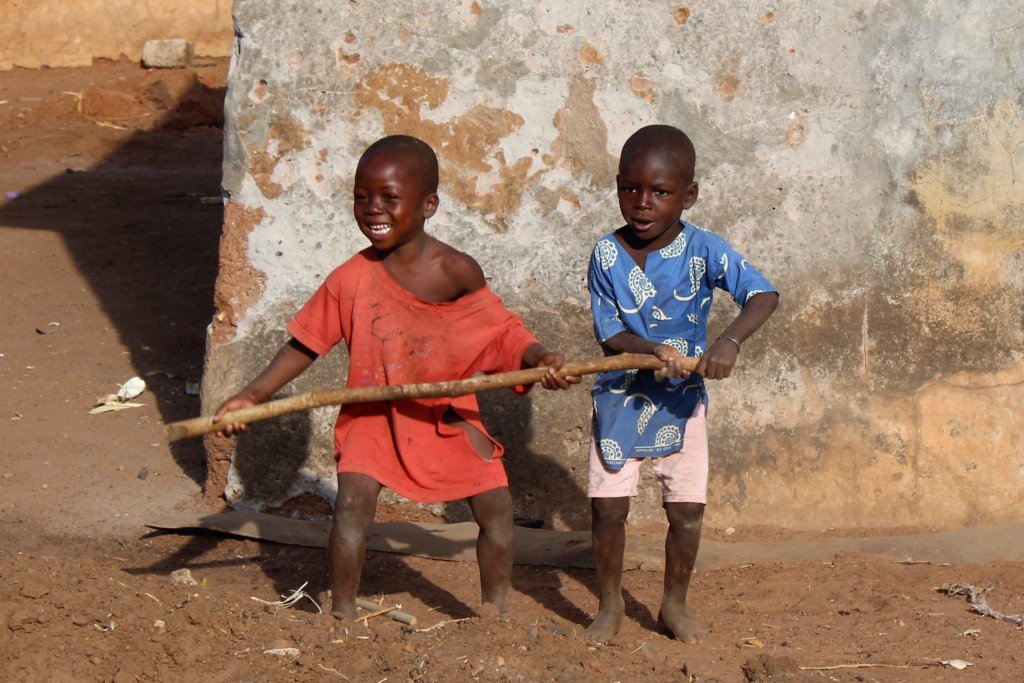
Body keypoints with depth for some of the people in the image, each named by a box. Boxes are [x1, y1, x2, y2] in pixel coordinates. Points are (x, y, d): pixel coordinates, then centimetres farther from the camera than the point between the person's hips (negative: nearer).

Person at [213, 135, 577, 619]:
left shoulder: (457, 272, -14)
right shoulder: (352, 279, -12)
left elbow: (500, 333, -4)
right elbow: (307, 343, -3)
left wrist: (538, 359, -23)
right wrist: (252, 396, -8)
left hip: (449, 415, 1)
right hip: (374, 413, -1)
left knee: (496, 506, -2)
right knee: (353, 500, -19)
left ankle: (495, 615, 17)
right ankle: (341, 616, -6)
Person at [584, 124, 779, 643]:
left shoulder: (702, 250, -15)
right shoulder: (607, 255, -11)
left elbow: (763, 295, -25)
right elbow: (608, 333, -11)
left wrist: (730, 340, -42)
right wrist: (654, 350, -30)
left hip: (681, 401, 0)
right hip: (620, 399, 0)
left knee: (687, 508, 3)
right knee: (607, 504, 1)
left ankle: (675, 604, 24)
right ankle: (610, 605, 20)